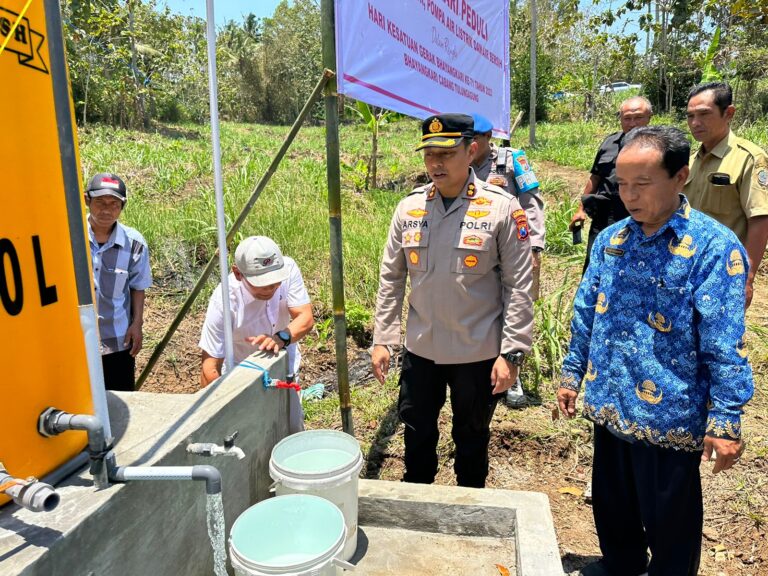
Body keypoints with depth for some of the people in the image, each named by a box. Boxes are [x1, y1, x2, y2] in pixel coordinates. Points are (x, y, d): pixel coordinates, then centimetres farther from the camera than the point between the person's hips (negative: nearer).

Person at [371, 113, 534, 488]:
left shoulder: (502, 208, -11)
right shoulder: (409, 208, -1)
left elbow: (518, 287, -9)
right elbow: (391, 279, 5)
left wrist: (512, 353, -11)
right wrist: (382, 339, 3)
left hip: (479, 353, -3)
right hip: (420, 349, 3)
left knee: (472, 439, 18)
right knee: (417, 435, 19)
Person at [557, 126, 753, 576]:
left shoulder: (714, 247, -15)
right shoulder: (610, 240, 2)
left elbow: (724, 345, -16)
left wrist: (725, 422, -15)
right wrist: (572, 376, 11)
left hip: (670, 418, -5)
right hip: (609, 407, 6)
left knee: (669, 522, 15)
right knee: (612, 505, 24)